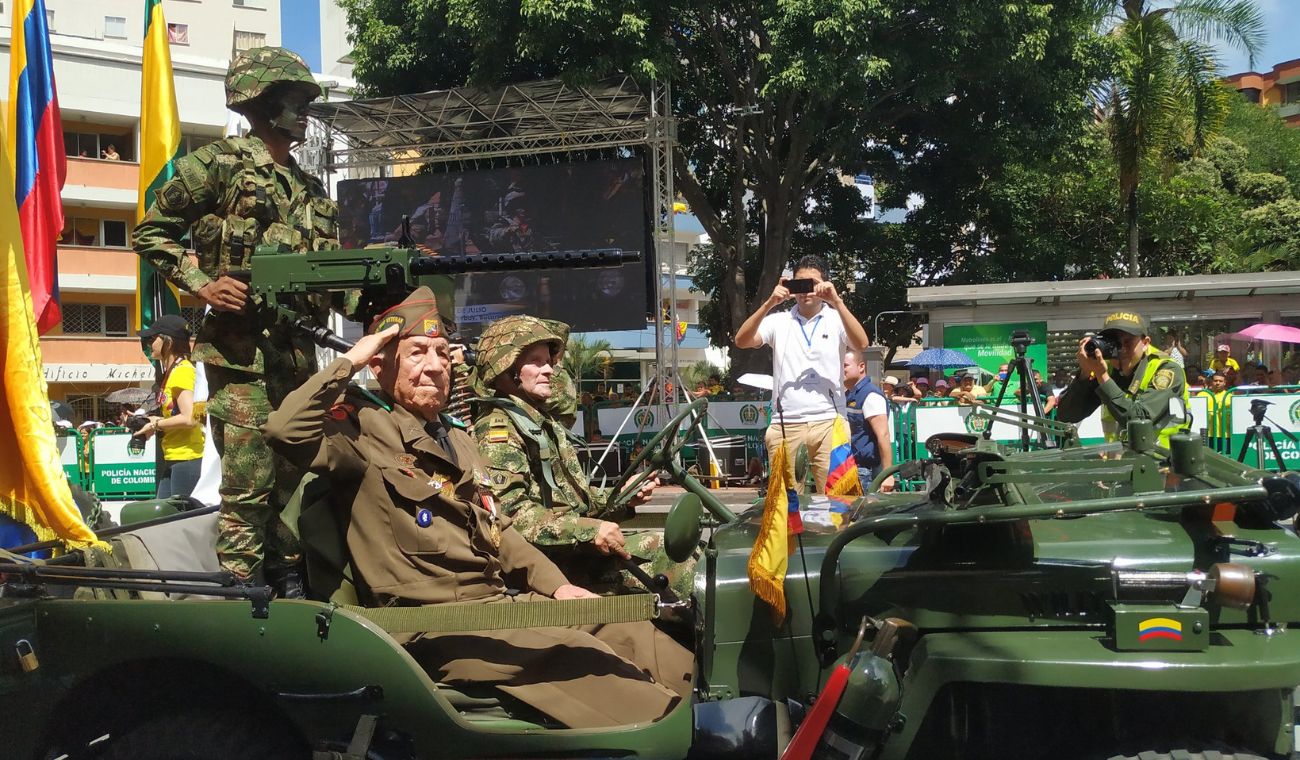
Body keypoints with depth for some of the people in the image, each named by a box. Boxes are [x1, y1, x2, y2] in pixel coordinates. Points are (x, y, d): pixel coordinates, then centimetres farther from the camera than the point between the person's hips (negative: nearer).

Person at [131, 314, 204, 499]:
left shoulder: (182, 371, -12)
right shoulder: (170, 372, 17)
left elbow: (189, 418, -22)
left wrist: (155, 424, -9)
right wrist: (149, 421, 8)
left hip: (188, 458, -10)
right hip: (173, 459, 10)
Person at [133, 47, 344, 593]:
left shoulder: (312, 190, 19)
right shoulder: (219, 164, 0)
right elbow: (150, 233, 3)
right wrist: (201, 283, -10)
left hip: (299, 351, 7)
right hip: (241, 349, -6)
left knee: (293, 479, 11)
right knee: (247, 487, -8)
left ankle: (288, 587, 22)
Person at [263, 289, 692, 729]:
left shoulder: (458, 439, 22)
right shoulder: (363, 426, -4)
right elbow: (285, 430, -25)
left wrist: (556, 585, 13)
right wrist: (349, 362, -13)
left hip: (500, 601, 9)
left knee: (636, 638, -4)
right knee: (581, 658, -26)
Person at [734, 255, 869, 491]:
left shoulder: (837, 320, 8)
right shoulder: (778, 321, 11)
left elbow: (861, 343, -11)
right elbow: (742, 341, -4)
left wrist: (837, 301, -18)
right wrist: (769, 303, -15)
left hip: (828, 423, -1)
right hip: (785, 425, 1)